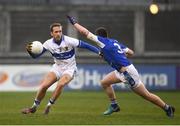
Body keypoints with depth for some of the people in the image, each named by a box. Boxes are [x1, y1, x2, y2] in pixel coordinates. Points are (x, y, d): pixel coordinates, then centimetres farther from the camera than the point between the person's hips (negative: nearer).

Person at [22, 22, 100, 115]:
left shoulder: (69, 41, -22)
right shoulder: (48, 43, -11)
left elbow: (85, 45, -17)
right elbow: (35, 56, -8)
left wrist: (99, 51, -22)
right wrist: (29, 50, -30)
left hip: (69, 68, -4)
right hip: (57, 67, 4)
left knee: (60, 84, -30)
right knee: (44, 85, -11)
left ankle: (48, 106, -12)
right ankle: (34, 107, 10)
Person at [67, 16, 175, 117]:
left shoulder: (103, 41, -12)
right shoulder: (114, 42, 12)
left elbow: (85, 32, -11)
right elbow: (131, 53, 16)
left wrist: (74, 22, 1)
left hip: (128, 72, -9)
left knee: (146, 95, 0)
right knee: (105, 82, 12)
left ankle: (167, 108, 11)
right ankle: (114, 106, 21)